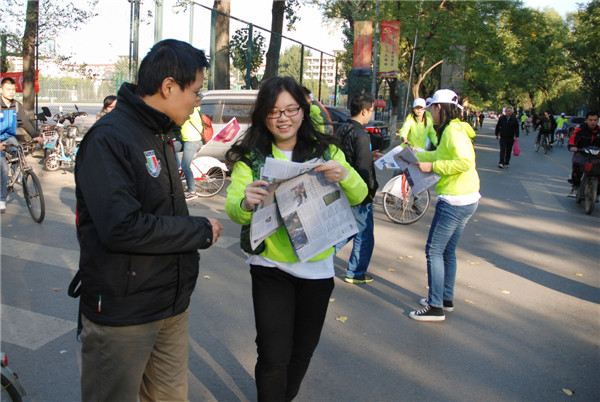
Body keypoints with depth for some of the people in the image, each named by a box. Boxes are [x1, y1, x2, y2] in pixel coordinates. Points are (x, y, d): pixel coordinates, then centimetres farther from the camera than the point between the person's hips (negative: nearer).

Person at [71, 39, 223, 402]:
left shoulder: (160, 135, 13)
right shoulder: (108, 138, -19)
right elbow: (122, 228, -29)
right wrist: (201, 231, -20)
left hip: (172, 302, 8)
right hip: (122, 312, -8)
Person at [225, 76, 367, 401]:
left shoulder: (324, 150, 1)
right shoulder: (251, 155, -4)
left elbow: (359, 196, -3)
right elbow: (232, 209, -13)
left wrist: (344, 175, -25)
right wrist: (245, 203, -37)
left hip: (316, 267, 3)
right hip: (270, 267, -2)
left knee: (303, 351, 17)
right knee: (274, 357, -5)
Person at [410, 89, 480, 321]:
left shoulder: (453, 130, -16)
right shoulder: (452, 129, 14)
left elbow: (465, 162, -29)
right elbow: (441, 155, 31)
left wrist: (432, 166, -22)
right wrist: (416, 156, 33)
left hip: (455, 201, -10)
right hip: (467, 199, 10)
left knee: (434, 250, -4)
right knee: (448, 250, 18)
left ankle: (436, 307, 2)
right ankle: (447, 299, 30)